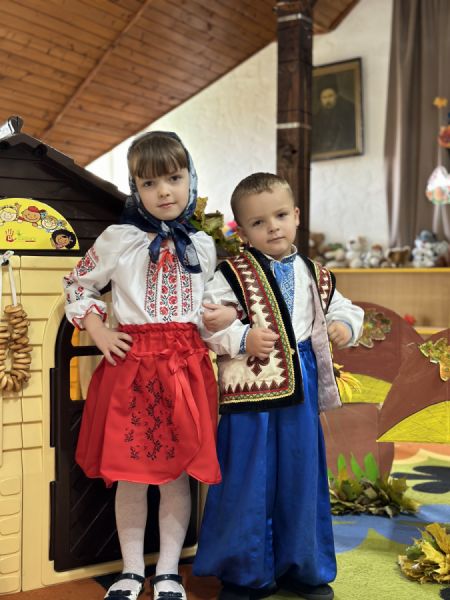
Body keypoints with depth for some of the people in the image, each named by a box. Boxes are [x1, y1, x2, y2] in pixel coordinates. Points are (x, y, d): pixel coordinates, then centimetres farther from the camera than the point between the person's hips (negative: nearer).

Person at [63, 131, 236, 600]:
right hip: (131, 364, -1)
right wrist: (97, 331, -2)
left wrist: (228, 313, -2)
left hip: (186, 366, 2)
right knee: (130, 474, 6)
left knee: (178, 472, 8)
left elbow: (216, 299, 20)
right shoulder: (118, 238, 2)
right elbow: (77, 285, 11)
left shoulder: (203, 245, 9)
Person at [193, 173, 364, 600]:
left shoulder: (316, 276, 10)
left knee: (302, 481, 15)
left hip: (302, 393, 5)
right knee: (248, 485, 6)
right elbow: (206, 322, -9)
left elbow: (343, 308, 21)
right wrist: (242, 338, -21)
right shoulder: (232, 274, -5)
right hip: (249, 392, -4)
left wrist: (345, 325, 1)